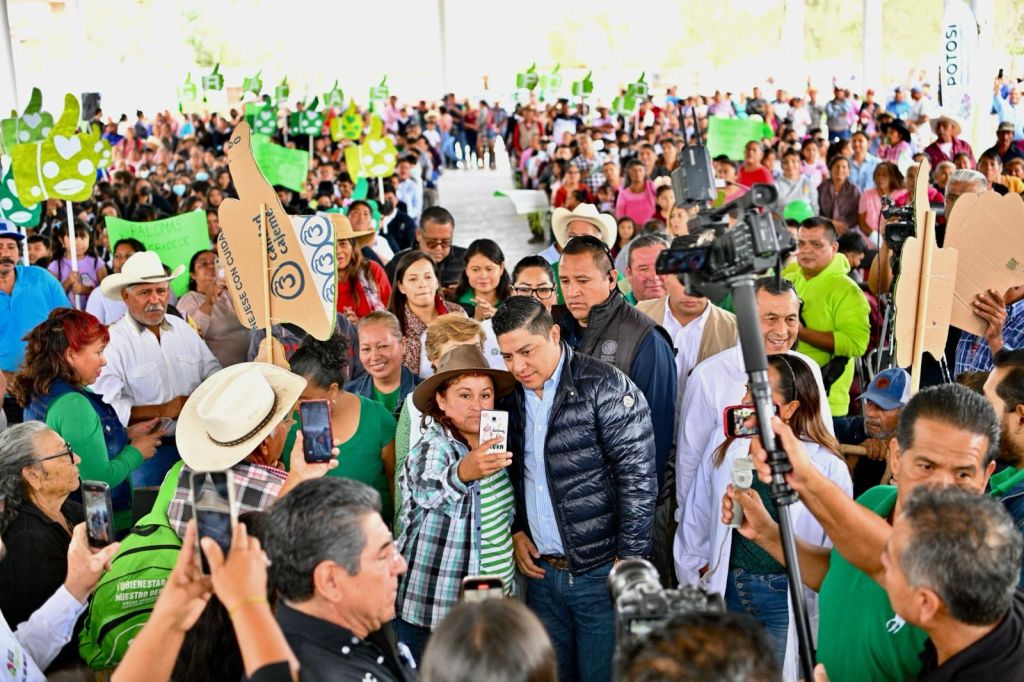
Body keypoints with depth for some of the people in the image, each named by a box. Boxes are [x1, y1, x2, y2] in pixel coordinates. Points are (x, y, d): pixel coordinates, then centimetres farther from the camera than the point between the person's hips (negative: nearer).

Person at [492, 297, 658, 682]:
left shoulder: (604, 387, -13)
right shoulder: (511, 397, 7)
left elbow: (639, 479, -15)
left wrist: (629, 561, -16)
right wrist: (516, 531, 5)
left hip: (602, 572, -6)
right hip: (541, 572, 6)